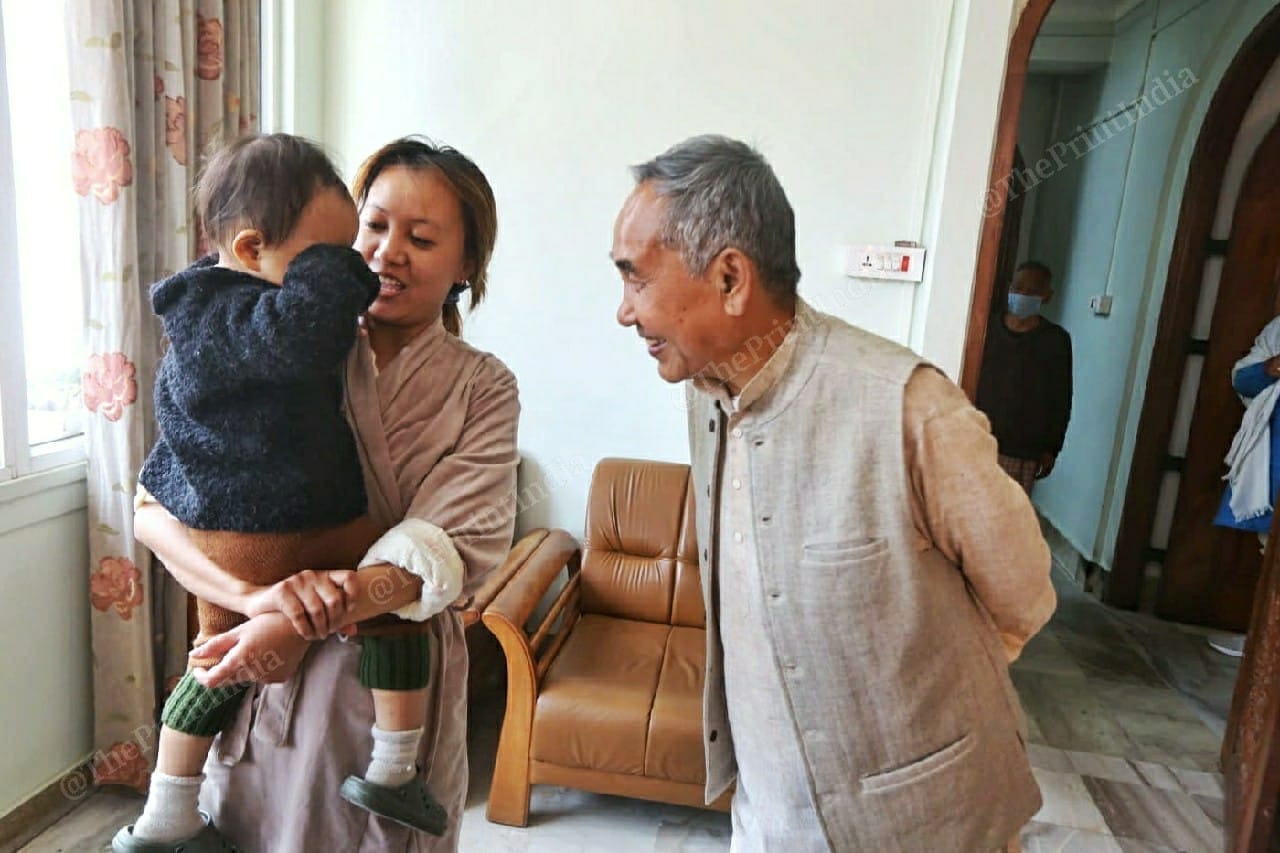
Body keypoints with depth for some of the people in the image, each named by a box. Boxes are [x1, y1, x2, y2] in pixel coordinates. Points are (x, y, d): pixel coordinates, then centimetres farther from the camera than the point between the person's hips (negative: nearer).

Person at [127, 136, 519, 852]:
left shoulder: (482, 389, -6)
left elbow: (449, 551, -18)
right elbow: (155, 506, -8)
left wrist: (305, 621, -27)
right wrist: (253, 596, -24)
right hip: (261, 667, 1)